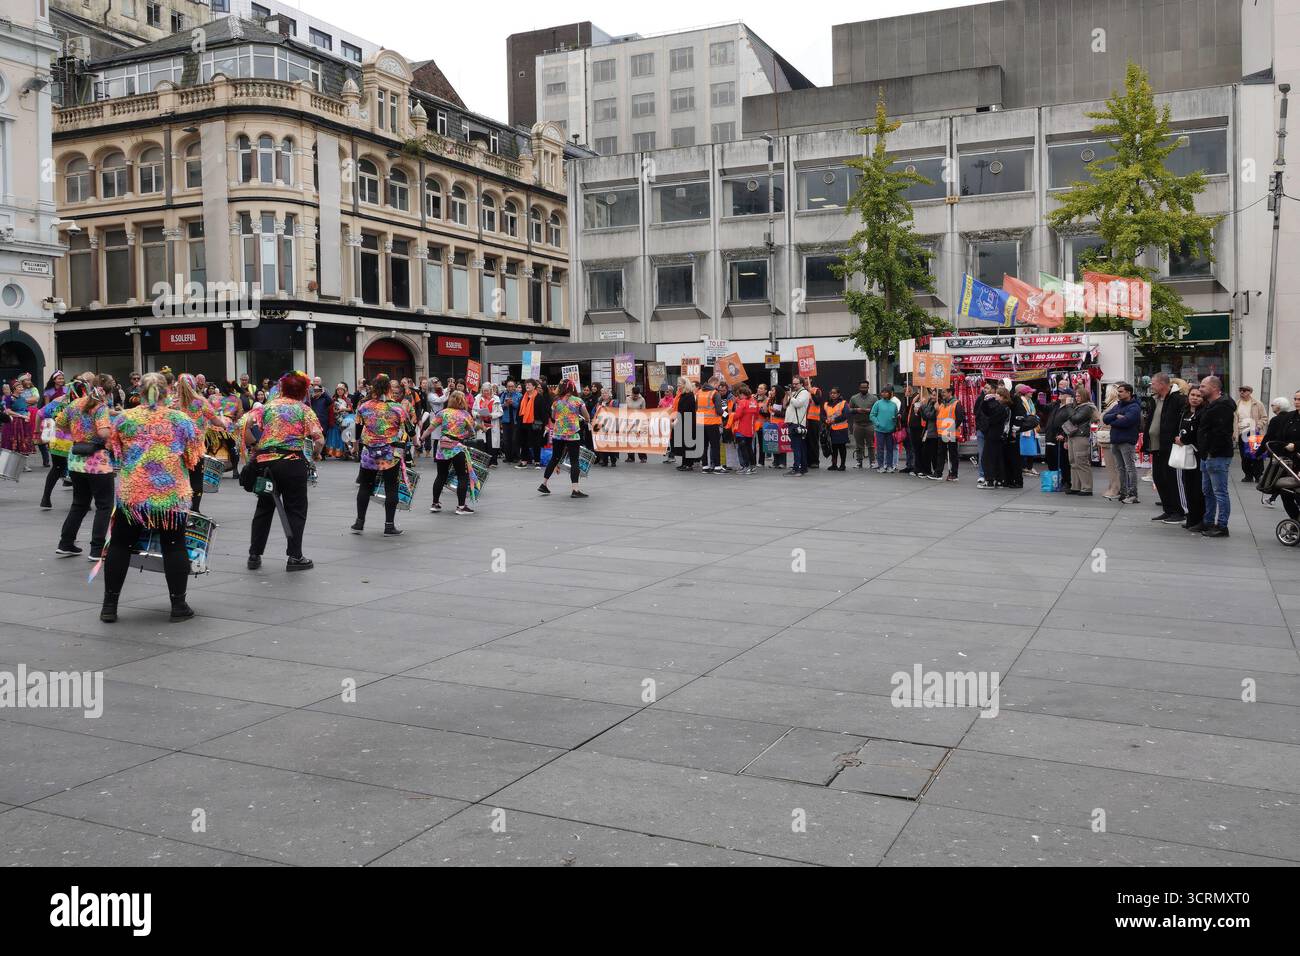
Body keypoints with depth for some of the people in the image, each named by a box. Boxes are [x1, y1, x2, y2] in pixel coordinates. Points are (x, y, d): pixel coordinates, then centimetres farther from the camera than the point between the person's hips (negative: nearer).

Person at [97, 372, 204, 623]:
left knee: (120, 546, 11)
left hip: (131, 493, 1)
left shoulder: (124, 418, 1)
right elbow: (196, 458, 3)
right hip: (172, 495, -1)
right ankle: (178, 605, 8)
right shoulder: (181, 420, 0)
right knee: (174, 547, 6)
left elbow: (112, 451, 10)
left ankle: (109, 606, 15)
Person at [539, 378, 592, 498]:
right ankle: (575, 490, -7)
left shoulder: (556, 402, 4)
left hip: (557, 434, 4)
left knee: (554, 458, 17)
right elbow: (587, 417, 3)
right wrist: (587, 421, 24)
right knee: (574, 461, -1)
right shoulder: (578, 401, -4)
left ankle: (543, 484, 23)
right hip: (573, 434, -4)